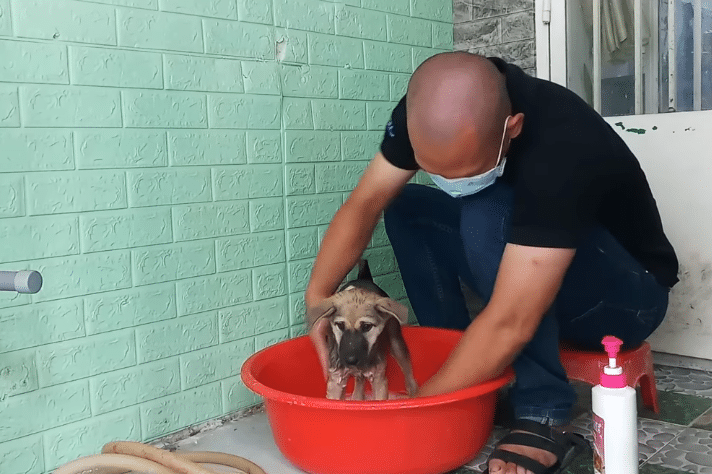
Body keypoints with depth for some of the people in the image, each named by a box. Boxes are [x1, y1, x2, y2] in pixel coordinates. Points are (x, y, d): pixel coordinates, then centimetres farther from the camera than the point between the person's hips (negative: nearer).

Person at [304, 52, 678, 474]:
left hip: (627, 295, -6)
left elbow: (509, 324, -39)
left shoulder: (561, 146, -38)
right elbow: (366, 203, -11)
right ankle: (466, 373, -2)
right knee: (405, 207, -7)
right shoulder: (436, 112, -19)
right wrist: (318, 297, -22)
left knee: (489, 215, -33)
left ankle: (543, 414, -21)